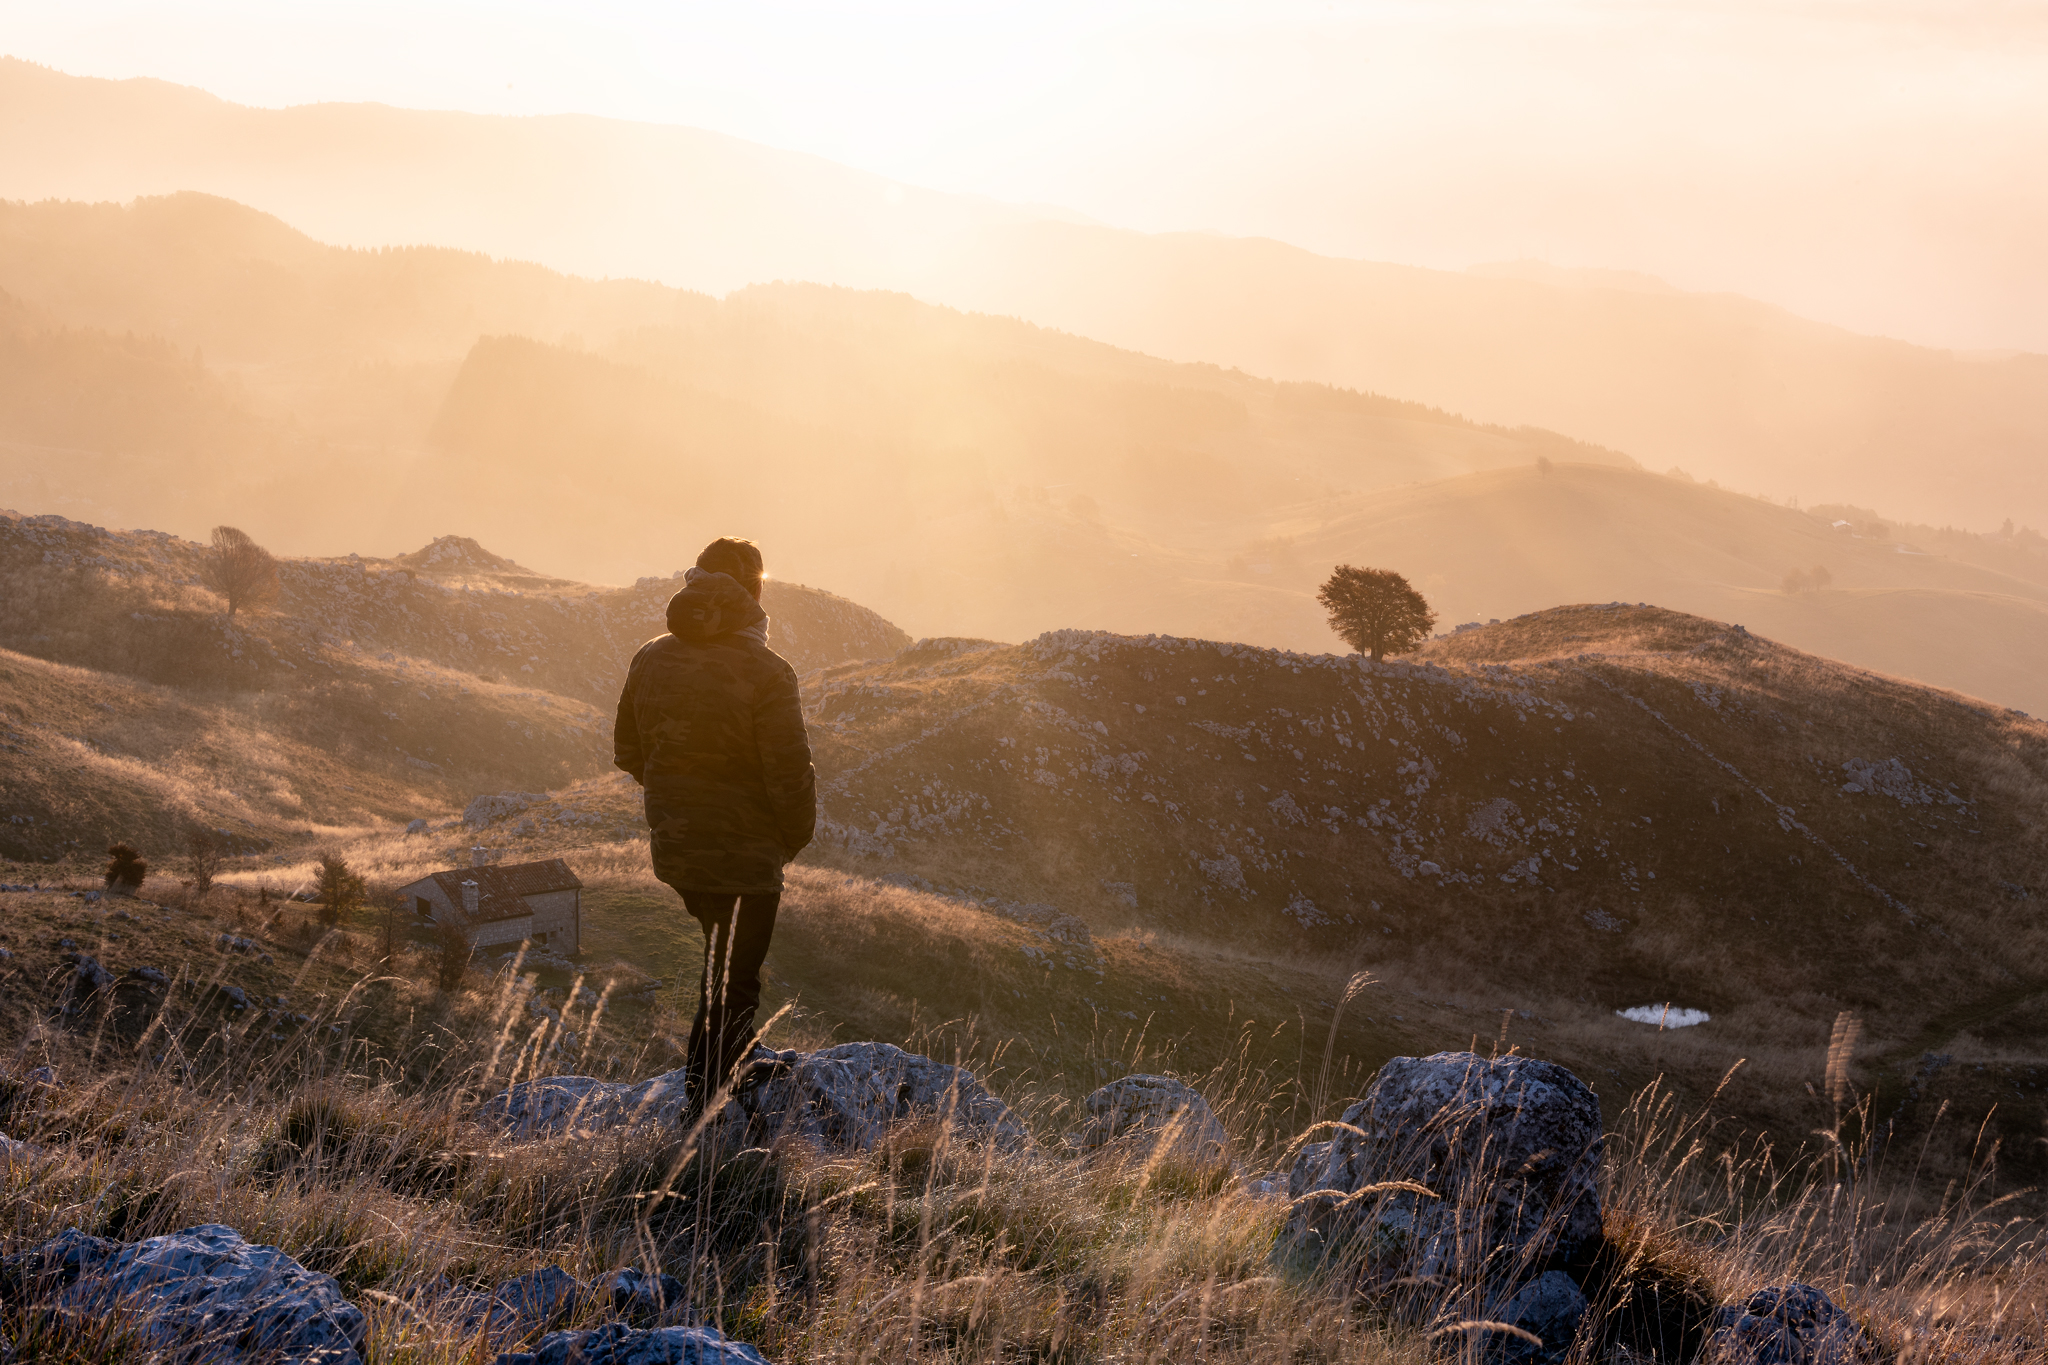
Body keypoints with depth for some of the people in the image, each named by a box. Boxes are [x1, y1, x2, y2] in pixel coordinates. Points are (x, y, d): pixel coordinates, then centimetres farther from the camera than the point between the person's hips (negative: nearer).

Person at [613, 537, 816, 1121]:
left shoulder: (650, 660, 2)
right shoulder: (763, 672, -18)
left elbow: (627, 754, 12)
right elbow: (791, 773, -18)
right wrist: (795, 835, 0)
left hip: (674, 848, 7)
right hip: (744, 854, -7)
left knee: (724, 962, 26)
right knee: (732, 983, 2)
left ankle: (724, 1072, 36)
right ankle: (703, 1106, 2)